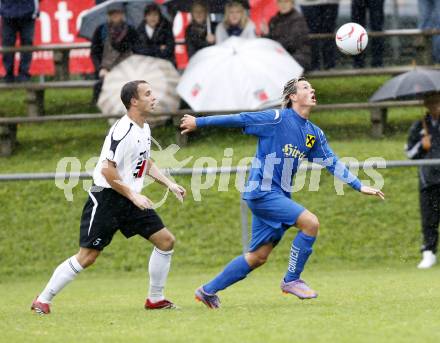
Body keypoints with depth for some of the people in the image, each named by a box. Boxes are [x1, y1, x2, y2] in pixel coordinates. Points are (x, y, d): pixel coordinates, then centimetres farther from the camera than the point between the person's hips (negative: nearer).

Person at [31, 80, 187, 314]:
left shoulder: (144, 129, 9)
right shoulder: (123, 130, -20)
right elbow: (107, 170, -24)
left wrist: (169, 184, 14)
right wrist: (133, 196, -21)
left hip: (130, 199, 9)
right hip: (106, 198, -9)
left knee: (166, 241, 2)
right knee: (87, 256, -9)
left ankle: (155, 299, 14)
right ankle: (43, 300, 2)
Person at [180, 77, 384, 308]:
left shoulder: (314, 134, 11)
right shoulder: (278, 119, -11)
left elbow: (332, 163, 15)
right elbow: (239, 120, -8)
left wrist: (360, 186, 9)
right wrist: (198, 122, -4)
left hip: (278, 197, 8)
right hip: (262, 192, -8)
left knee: (258, 256, 8)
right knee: (310, 222, -19)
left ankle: (208, 290, 19)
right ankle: (291, 280, -6)